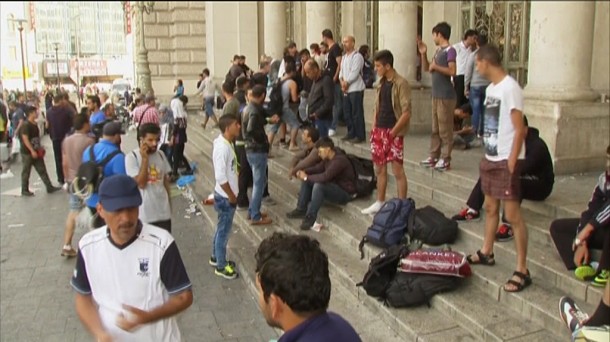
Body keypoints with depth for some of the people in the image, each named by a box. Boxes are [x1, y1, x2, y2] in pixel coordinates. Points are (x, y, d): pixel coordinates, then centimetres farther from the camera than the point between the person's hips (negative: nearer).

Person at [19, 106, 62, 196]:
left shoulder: (35, 124, 9)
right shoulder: (25, 125, -17)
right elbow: (25, 139, -21)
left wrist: (40, 147, 16)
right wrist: (32, 151, -23)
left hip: (36, 151, 8)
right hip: (27, 152, -8)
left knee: (42, 170, 8)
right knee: (26, 172, 4)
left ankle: (49, 187, 11)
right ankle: (24, 190, 15)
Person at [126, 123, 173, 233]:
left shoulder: (160, 155, 4)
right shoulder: (131, 157, -13)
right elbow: (141, 183, -20)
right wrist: (145, 158, -22)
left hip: (164, 211, 5)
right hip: (145, 213, -5)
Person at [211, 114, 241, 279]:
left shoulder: (227, 142, 3)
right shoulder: (222, 148, -28)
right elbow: (220, 177, -28)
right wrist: (231, 196, -17)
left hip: (226, 196, 9)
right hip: (225, 197, -9)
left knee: (222, 228, 23)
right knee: (224, 230, 6)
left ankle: (216, 257, 40)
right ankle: (221, 266, 22)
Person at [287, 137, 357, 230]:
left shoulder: (339, 160, -27)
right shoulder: (328, 158, 2)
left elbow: (324, 177, -35)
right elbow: (318, 168, 13)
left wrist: (307, 177, -22)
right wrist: (304, 172, -7)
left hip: (345, 193, -10)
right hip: (333, 186, 10)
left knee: (319, 186, -34)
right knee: (307, 181, 1)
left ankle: (310, 217, -24)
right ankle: (301, 210, 4)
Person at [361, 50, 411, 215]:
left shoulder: (401, 83, -13)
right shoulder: (381, 83, 11)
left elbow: (407, 112, -16)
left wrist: (393, 132, -15)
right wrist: (374, 128, 9)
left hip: (393, 133, -8)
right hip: (379, 131, 8)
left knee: (397, 170, -2)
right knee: (379, 168, 14)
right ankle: (380, 202, 26)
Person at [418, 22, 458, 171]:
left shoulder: (450, 50, -12)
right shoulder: (438, 50, 15)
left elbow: (452, 71, -21)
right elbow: (426, 68, 20)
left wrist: (435, 66, -17)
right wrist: (423, 54, 9)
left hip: (446, 96, -9)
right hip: (436, 95, 9)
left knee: (445, 129, -4)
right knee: (435, 128, 13)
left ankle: (446, 160, 1)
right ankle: (434, 156, 20)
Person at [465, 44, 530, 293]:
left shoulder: (510, 88, -17)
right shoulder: (491, 88, 11)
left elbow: (520, 130, -19)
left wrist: (511, 162, -18)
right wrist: (487, 156, 15)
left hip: (506, 160, -9)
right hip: (490, 158, 9)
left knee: (512, 214, -7)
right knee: (490, 207, 19)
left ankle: (522, 270, 1)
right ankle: (486, 252, 35)